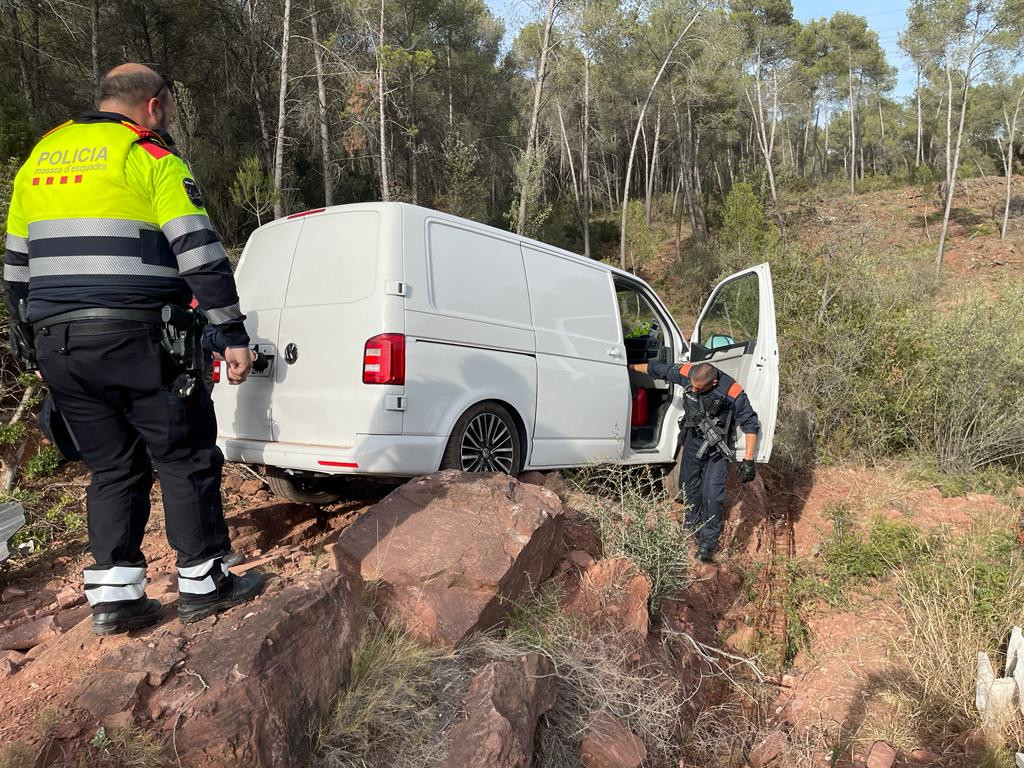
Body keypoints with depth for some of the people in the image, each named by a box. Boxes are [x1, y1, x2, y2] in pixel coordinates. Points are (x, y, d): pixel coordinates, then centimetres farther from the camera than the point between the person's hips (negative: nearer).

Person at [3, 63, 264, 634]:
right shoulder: (152, 159, -1)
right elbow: (200, 254, -11)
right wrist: (234, 334, -9)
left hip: (57, 344, 7)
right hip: (136, 339, -6)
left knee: (114, 466, 14)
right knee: (186, 458, 5)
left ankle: (112, 593, 14)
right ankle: (203, 583, 11)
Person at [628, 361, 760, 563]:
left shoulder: (732, 393, -30)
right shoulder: (686, 373, -20)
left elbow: (751, 424, -19)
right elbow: (657, 369, -3)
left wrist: (748, 460, -20)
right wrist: (631, 366, 8)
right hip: (693, 439, 5)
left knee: (711, 494, -9)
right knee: (689, 486, 16)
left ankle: (707, 545, 2)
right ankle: (693, 529, 37)